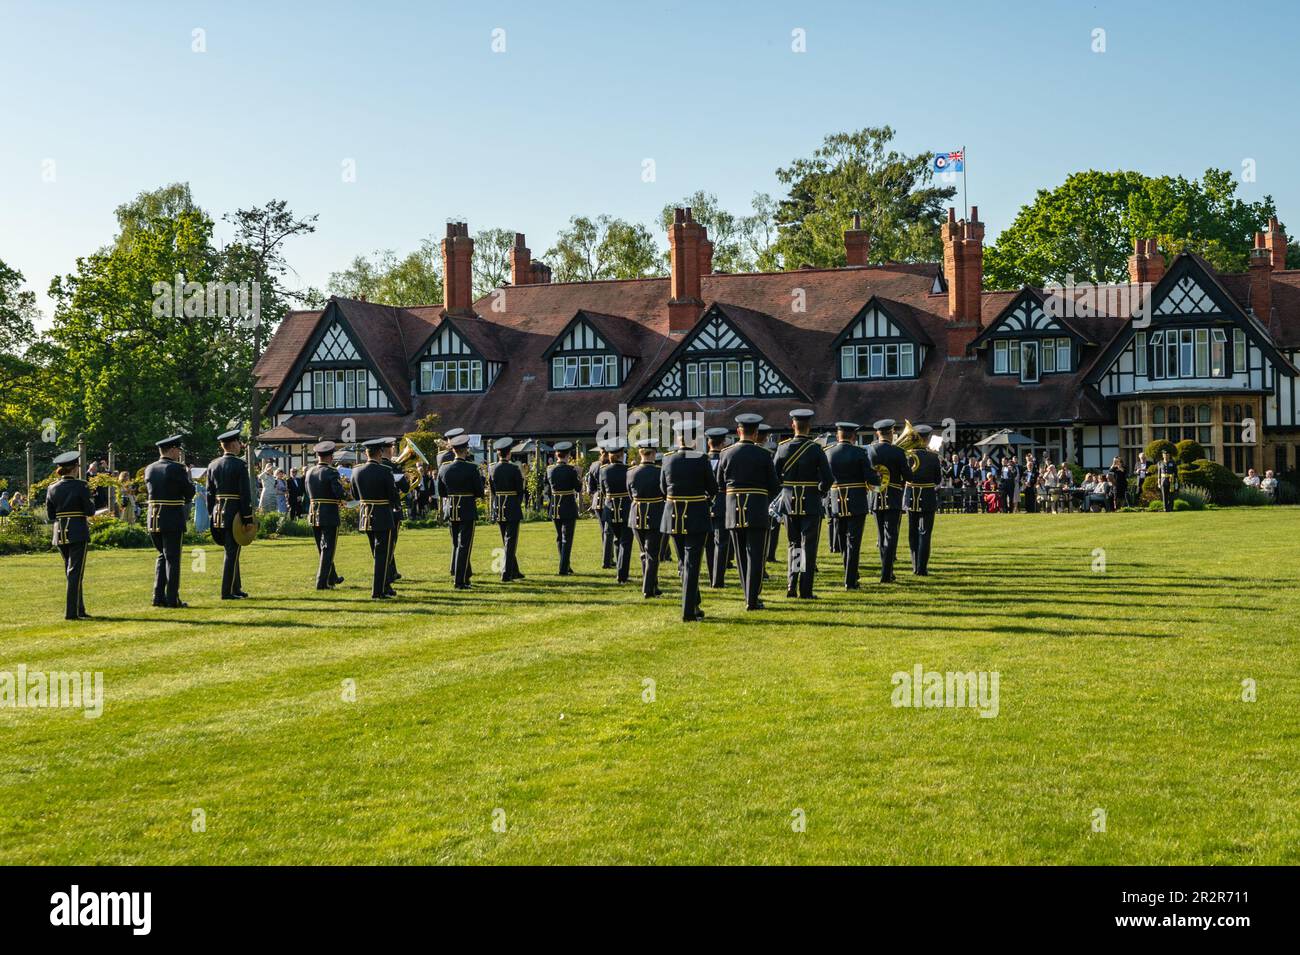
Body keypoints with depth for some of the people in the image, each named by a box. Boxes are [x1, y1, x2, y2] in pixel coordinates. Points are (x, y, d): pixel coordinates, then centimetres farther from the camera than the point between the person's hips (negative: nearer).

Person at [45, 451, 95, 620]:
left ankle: (79, 610, 22)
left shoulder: (52, 488, 5)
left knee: (70, 573, 15)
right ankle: (71, 612, -8)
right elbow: (90, 511, -10)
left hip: (60, 534, 6)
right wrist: (90, 499, 9)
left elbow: (50, 515, 8)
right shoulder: (81, 486, -10)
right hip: (78, 533, -6)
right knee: (75, 573, -4)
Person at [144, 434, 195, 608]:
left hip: (153, 520, 6)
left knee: (162, 557, 17)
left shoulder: (149, 469, 7)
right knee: (172, 559, 1)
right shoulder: (176, 469, -12)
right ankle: (172, 598, 2)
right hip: (173, 520, -6)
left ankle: (159, 597, 14)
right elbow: (190, 493, -8)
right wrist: (188, 475, 11)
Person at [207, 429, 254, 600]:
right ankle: (227, 592, -2)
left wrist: (212, 515, 17)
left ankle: (236, 588, 24)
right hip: (234, 513, -7)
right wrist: (248, 518, -10)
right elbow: (245, 494, -14)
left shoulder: (213, 465, 9)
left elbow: (210, 493, 11)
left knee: (231, 552, 17)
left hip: (218, 513, 7)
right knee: (232, 552, -3)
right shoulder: (239, 465, -11)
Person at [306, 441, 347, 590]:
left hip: (313, 515, 7)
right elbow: (340, 493, -21)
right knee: (328, 549, -1)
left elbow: (308, 491, 14)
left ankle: (332, 578, 32)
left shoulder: (309, 472, 6)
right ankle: (322, 582, -4)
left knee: (323, 549, 18)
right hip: (329, 515, -7)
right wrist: (345, 495, 0)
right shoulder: (331, 472, -14)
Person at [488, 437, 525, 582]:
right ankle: (506, 574, -6)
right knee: (510, 542, -1)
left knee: (506, 541, 15)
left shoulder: (492, 469, 2)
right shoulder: (514, 468, -11)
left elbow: (491, 491, 6)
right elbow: (520, 490, -7)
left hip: (497, 509, 5)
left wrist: (491, 511, 13)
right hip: (512, 508, -5)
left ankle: (514, 572, 25)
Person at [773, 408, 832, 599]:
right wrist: (820, 491, 4)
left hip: (789, 503, 3)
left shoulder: (783, 447, -2)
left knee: (793, 544, 16)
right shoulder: (816, 449, -10)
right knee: (808, 546, 3)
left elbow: (773, 477, 0)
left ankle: (791, 585, 7)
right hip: (811, 504, -3)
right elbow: (828, 478, -13)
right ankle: (805, 590, 1)